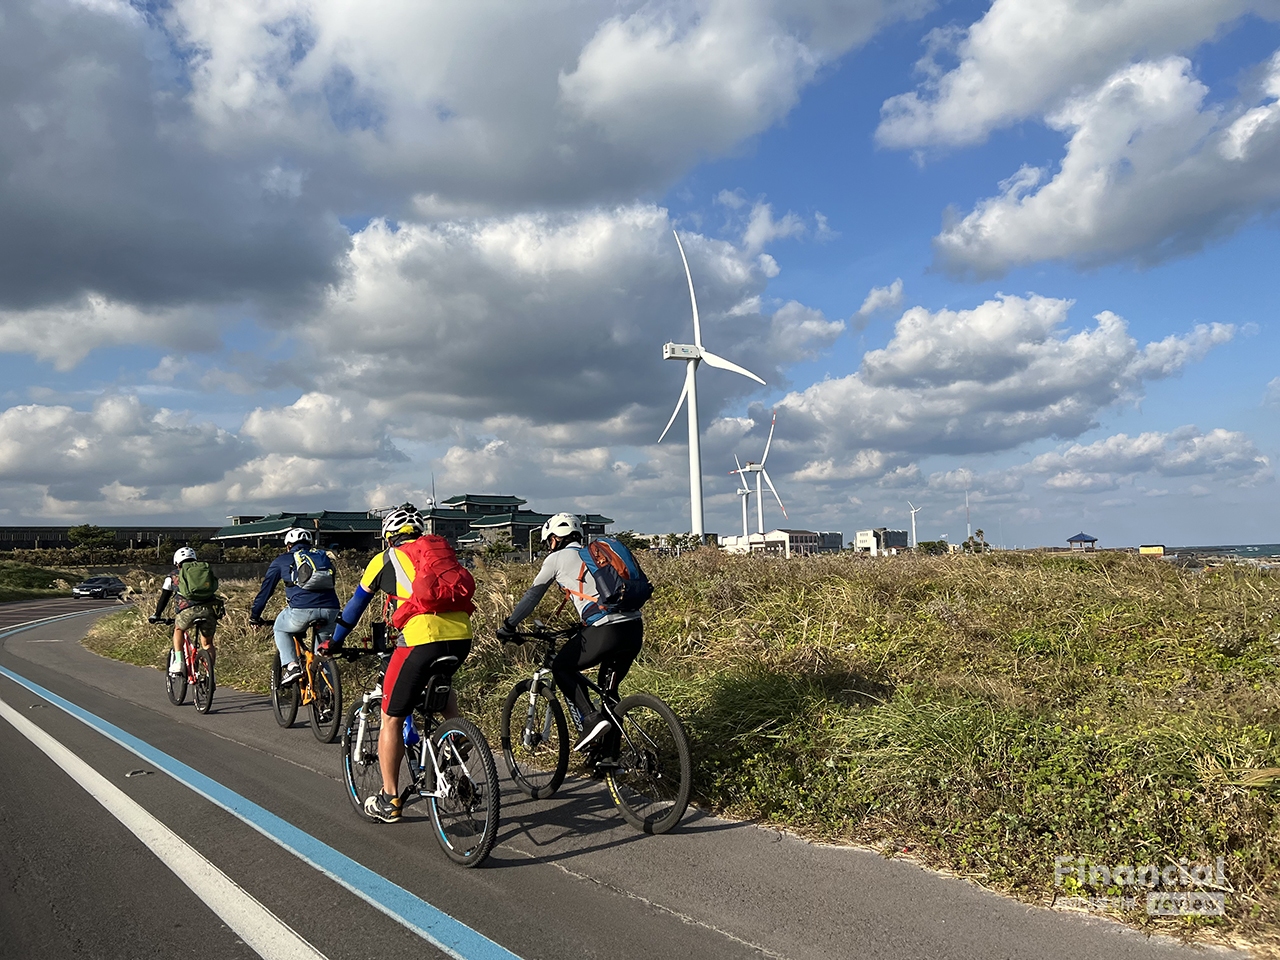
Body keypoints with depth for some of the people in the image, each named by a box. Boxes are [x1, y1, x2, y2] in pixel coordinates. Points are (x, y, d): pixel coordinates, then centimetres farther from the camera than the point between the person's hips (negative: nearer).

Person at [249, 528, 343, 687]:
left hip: (302, 609, -3)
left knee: (280, 629, 28)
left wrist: (254, 615, 35)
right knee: (324, 648, 28)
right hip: (330, 609, 3)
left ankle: (291, 665, 8)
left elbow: (266, 589, 24)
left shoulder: (282, 560, 20)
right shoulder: (323, 556, 29)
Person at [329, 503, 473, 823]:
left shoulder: (384, 560, 16)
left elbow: (355, 605, 26)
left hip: (421, 640, -5)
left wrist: (334, 642, 41)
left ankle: (389, 800, 19)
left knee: (391, 718, 12)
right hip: (461, 635, 5)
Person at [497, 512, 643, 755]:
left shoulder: (557, 558, 10)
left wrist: (508, 625, 25)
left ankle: (592, 718, -3)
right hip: (635, 628, 7)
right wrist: (580, 628, 47)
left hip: (606, 631, -7)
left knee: (562, 668, 14)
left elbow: (532, 595, 14)